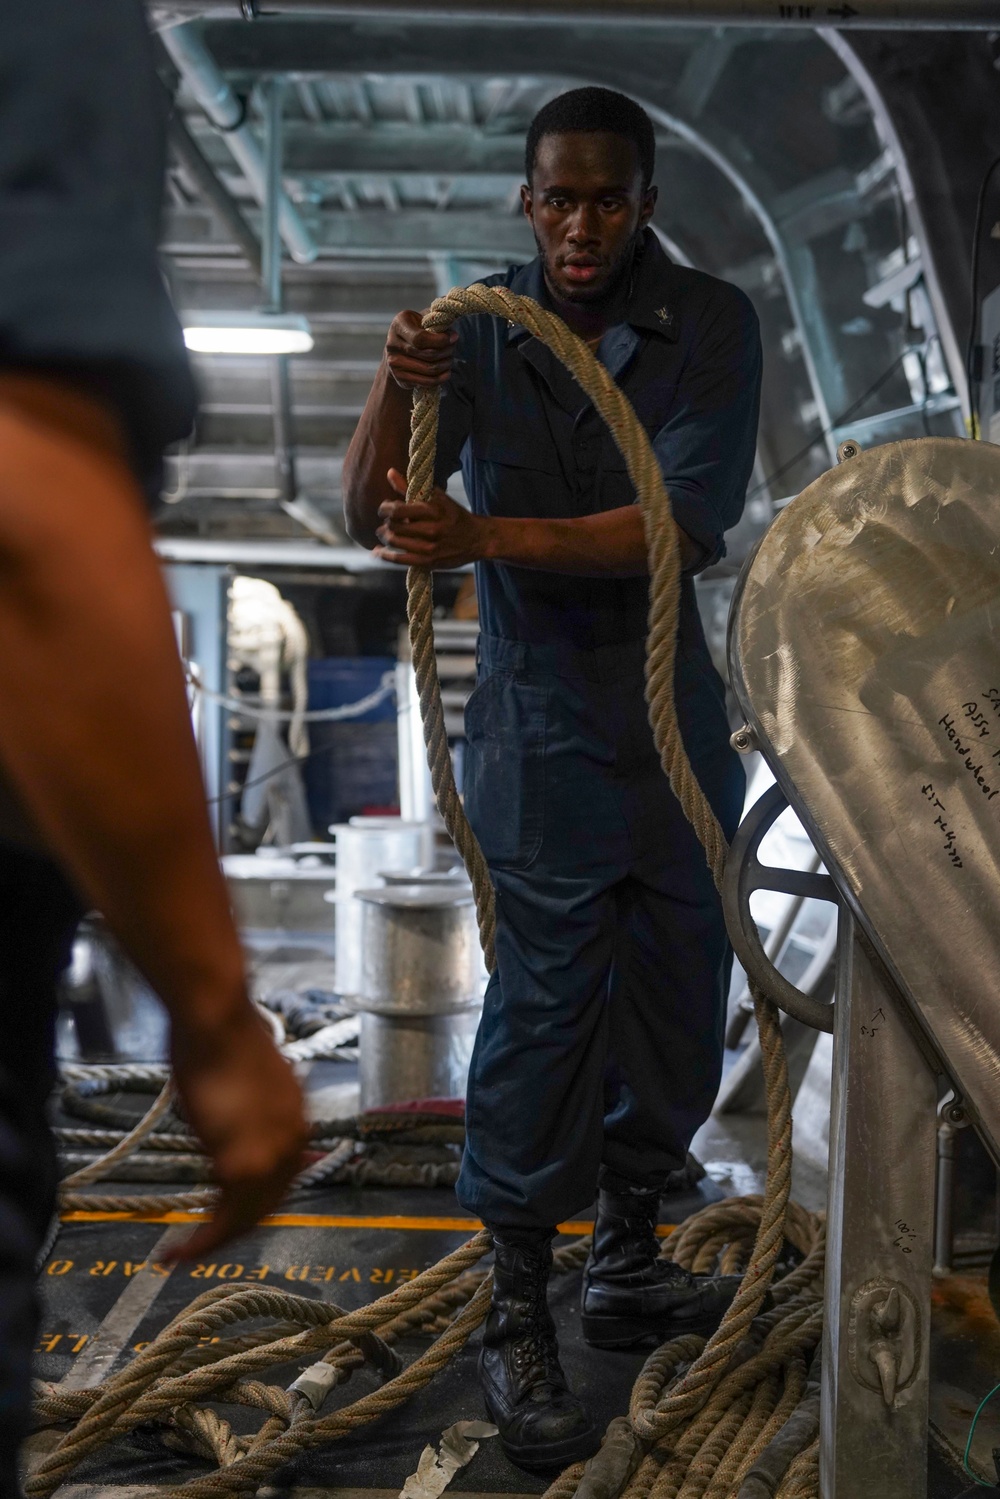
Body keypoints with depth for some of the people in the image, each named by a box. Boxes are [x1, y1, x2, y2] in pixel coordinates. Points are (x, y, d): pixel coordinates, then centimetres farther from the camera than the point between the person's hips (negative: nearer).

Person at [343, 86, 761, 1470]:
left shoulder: (712, 325, -7)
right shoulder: (478, 328, -5)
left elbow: (688, 526, -20)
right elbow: (369, 516, -8)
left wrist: (486, 539, -30)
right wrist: (394, 389, -27)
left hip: (677, 718, 3)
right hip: (542, 730, -2)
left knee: (677, 999, 11)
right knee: (545, 1005, -6)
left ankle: (628, 1270, 30)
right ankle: (518, 1325, 7)